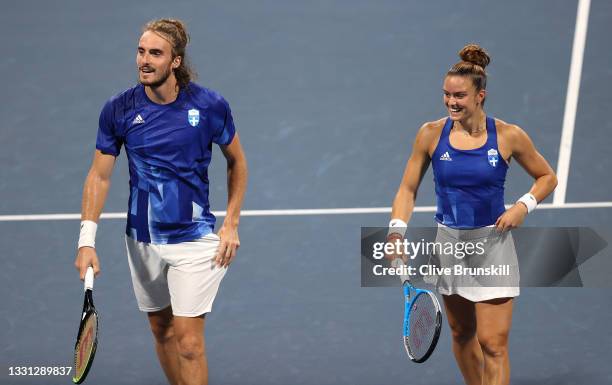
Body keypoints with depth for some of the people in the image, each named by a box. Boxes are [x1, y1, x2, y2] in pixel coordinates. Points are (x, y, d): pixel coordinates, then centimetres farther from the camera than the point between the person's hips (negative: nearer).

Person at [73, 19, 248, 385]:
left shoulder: (210, 106, -11)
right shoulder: (118, 110, -7)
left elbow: (237, 162, 4)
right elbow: (99, 175, -1)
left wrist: (231, 224, -1)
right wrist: (87, 239, -10)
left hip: (194, 239, -3)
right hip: (142, 241, 3)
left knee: (188, 341, -9)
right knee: (162, 331, 15)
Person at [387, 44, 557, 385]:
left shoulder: (508, 136, -11)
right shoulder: (431, 134, -6)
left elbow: (547, 177, 4)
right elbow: (408, 188, 2)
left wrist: (524, 206, -13)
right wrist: (396, 232, -13)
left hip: (493, 244, -3)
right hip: (449, 242, 3)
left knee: (493, 343, -8)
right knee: (462, 334, 17)